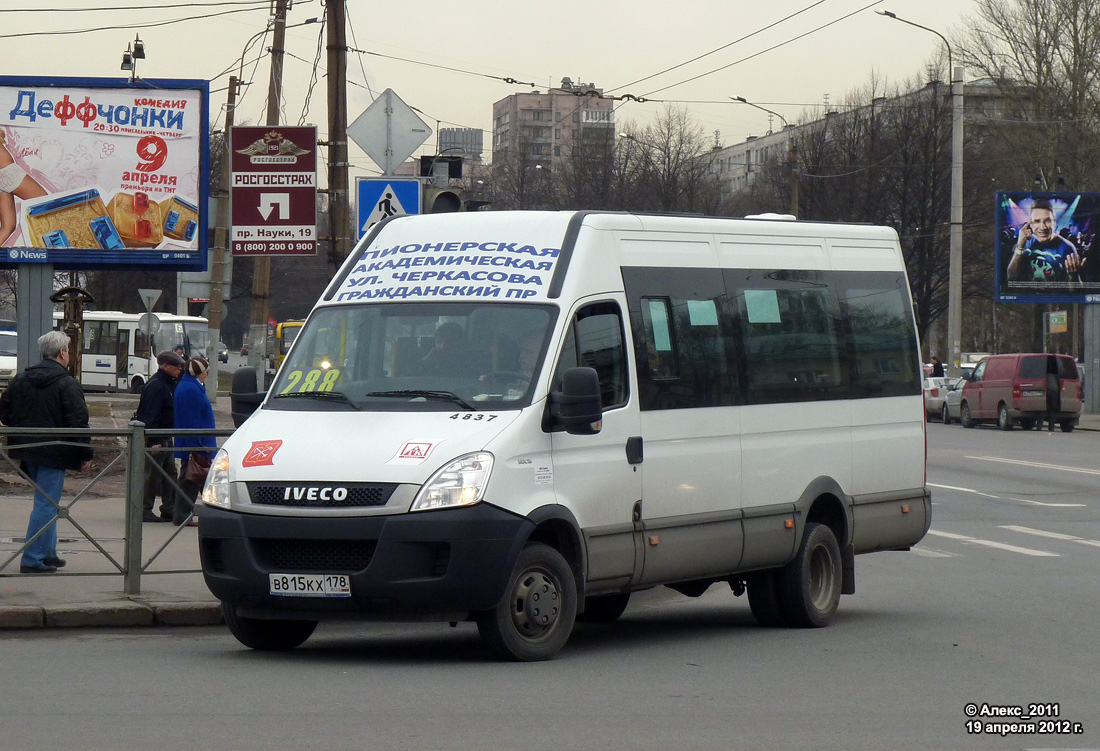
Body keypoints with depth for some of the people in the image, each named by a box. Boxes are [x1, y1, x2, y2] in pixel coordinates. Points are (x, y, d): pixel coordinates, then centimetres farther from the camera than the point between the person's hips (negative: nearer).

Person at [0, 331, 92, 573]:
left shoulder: (21, 379, 7)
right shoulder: (66, 384, -13)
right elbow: (78, 421, -16)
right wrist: (85, 453, -9)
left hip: (28, 451, 7)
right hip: (54, 453, -7)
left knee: (46, 501, 20)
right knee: (46, 505, -5)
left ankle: (48, 553, 25)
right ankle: (32, 560, -7)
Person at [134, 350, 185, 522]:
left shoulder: (169, 383, 15)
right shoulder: (156, 385, -17)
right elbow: (151, 414, -22)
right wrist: (154, 441, -25)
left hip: (166, 437, 10)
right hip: (155, 437, -10)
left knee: (170, 473, 11)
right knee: (152, 475, -5)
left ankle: (169, 510, 15)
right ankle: (145, 510, 1)